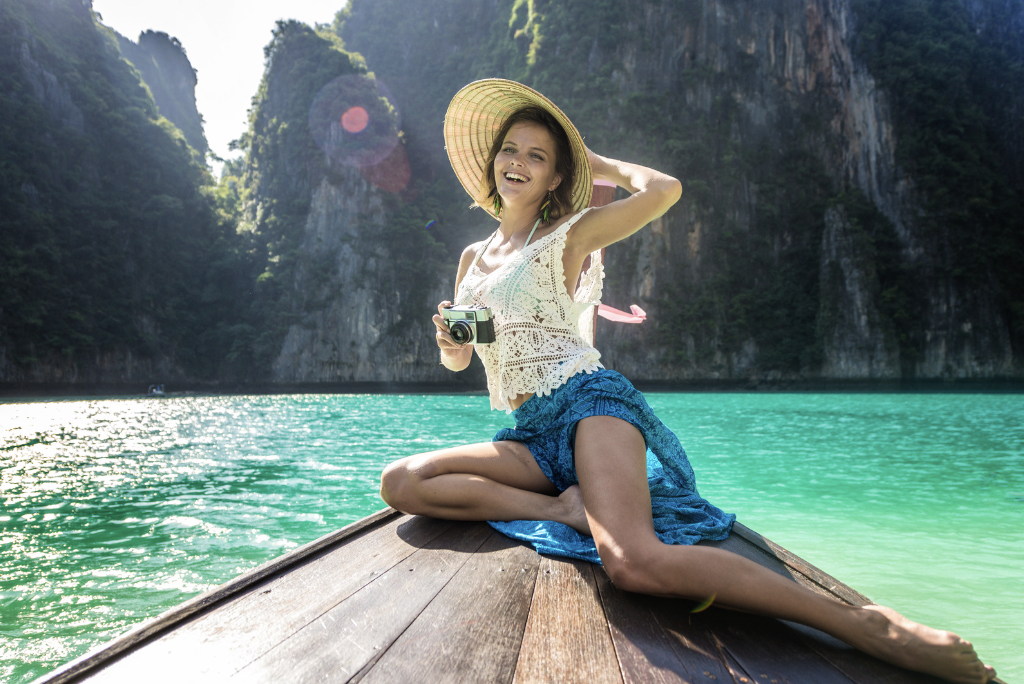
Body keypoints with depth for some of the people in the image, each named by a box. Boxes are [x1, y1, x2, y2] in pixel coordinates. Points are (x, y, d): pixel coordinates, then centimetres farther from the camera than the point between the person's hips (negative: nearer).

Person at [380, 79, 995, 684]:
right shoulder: (473, 258, 22)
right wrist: (449, 341, 2)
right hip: (533, 435, 6)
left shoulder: (567, 237, 3)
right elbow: (458, 359, 27)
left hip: (588, 401, -6)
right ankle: (565, 508, -16)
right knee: (402, 483, -15)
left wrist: (596, 163, 8)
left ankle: (873, 629, -28)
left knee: (635, 562, -34)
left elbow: (664, 189, -11)